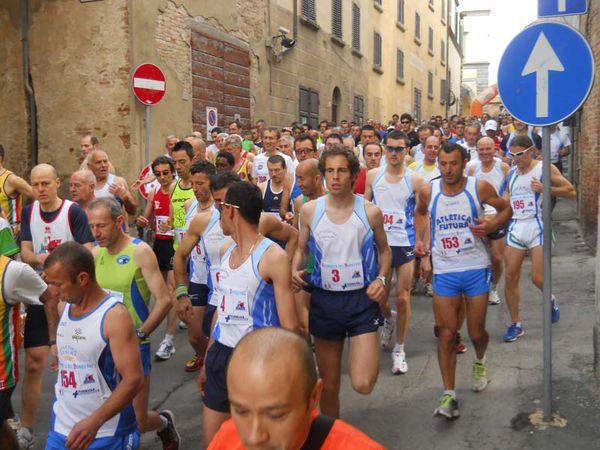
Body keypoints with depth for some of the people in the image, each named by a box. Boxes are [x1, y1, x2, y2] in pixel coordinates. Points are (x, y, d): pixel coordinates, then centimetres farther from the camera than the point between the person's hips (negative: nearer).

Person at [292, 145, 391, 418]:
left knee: (363, 384, -13)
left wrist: (382, 278, -7)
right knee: (328, 383, 13)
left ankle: (369, 354, 21)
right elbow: (301, 249, 10)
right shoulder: (310, 210, -2)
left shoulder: (370, 212, -5)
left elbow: (384, 250, 10)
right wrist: (295, 271, -10)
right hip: (324, 301, 2)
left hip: (361, 300, -1)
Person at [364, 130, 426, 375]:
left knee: (402, 298, 1)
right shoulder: (373, 175, 4)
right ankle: (388, 319, 44)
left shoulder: (415, 180, -2)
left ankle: (399, 349, 17)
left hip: (405, 244, -2)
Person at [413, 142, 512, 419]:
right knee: (447, 334, -2)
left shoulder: (479, 187, -9)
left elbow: (506, 209, 6)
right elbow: (420, 212, 19)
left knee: (476, 332, 9)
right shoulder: (428, 191, -4)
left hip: (476, 269, -1)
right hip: (444, 272, 1)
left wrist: (491, 226, -13)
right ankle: (449, 395, 6)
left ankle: (480, 362, 45)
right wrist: (420, 240, 7)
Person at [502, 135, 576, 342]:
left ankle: (551, 300, 28)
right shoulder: (511, 173, 13)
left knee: (538, 278, -8)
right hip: (515, 227, 5)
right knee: (510, 277, 0)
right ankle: (515, 324, 13)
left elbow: (571, 192, -6)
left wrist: (545, 188, -17)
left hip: (537, 226, -5)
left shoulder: (544, 168, -3)